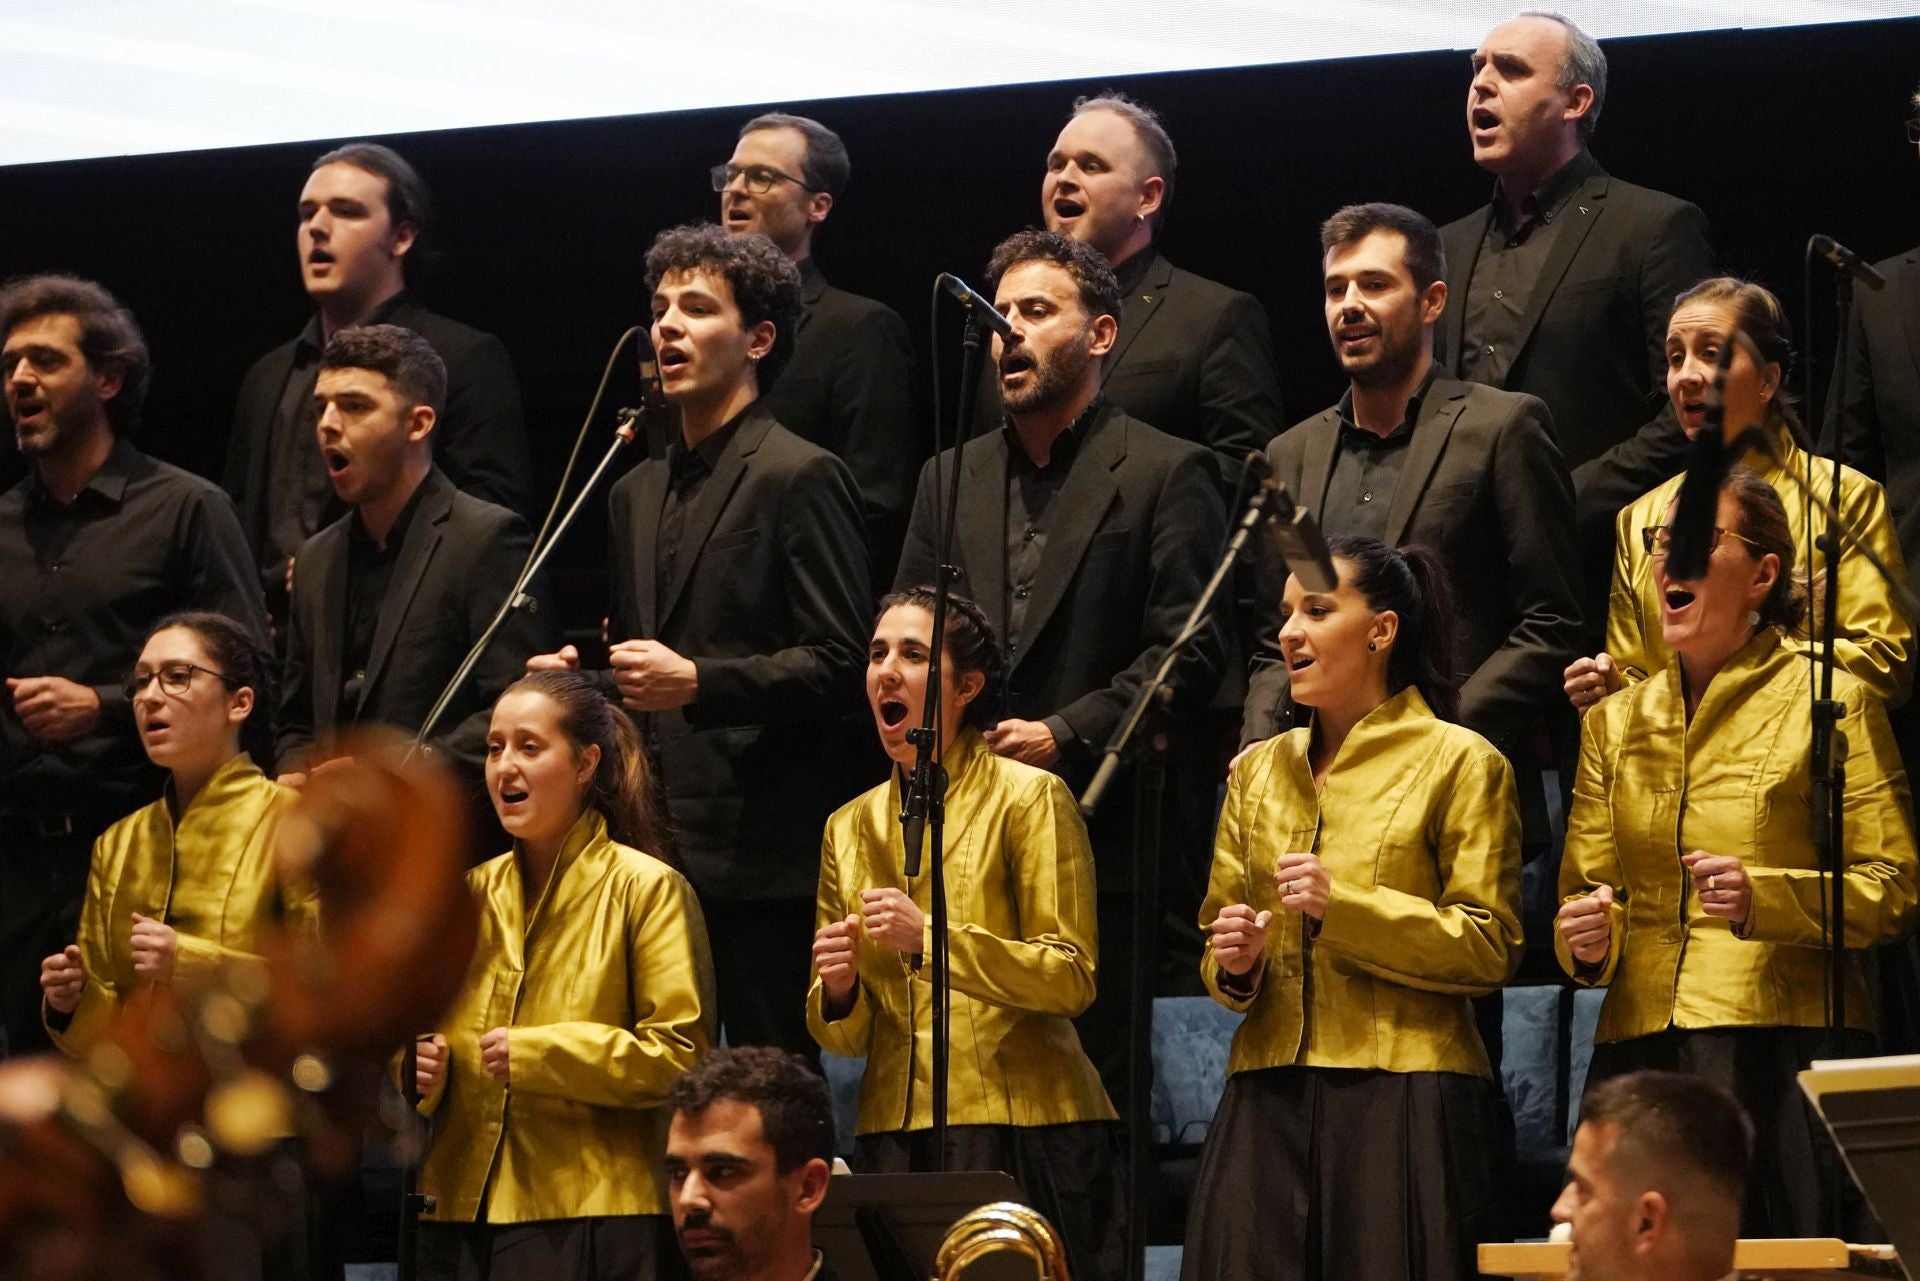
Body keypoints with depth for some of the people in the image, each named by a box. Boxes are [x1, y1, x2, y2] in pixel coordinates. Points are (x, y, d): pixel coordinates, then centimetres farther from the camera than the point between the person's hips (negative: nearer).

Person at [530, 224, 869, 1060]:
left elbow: (837, 665, -10)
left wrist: (697, 683, -19)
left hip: (758, 856, -7)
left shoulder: (799, 479, -4)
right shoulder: (639, 493, 21)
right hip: (650, 849, 7)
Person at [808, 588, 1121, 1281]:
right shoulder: (850, 827, 14)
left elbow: (1071, 977, -8)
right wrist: (838, 991, -7)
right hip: (894, 1138, 4)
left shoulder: (1029, 798, -1)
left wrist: (930, 937, -17)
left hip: (1022, 1129, -4)